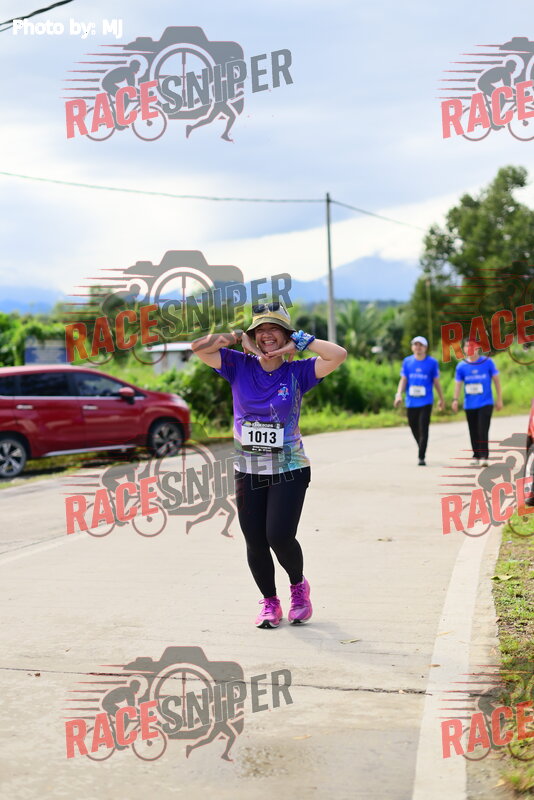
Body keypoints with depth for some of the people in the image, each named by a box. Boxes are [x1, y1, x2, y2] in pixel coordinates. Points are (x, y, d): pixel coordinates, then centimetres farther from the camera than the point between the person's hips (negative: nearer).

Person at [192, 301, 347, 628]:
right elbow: (199, 347, -7)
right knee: (255, 543, 5)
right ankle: (270, 602, 27)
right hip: (249, 472, 2)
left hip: (289, 470, -2)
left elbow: (339, 354, -16)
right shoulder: (239, 366, 1)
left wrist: (299, 341, -10)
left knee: (280, 537, -13)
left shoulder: (298, 372, -3)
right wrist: (239, 337, -5)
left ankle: (299, 586, 18)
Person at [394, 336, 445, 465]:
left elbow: (436, 382, 7)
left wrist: (441, 399, 12)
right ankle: (422, 449, 34)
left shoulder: (432, 362, 0)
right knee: (414, 428, 11)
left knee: (423, 429, -10)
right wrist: (399, 394, -9)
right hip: (411, 402, 3)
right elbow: (403, 380, 6)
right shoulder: (407, 361, 6)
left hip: (426, 402, -3)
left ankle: (421, 457, -9)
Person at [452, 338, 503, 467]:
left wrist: (499, 399, 1)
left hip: (485, 403, -3)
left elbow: (496, 380, 3)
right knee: (473, 432, 9)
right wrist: (455, 400, -13)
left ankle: (484, 457, -11)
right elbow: (458, 384, 1)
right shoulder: (461, 366, 2)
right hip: (469, 405, 3)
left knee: (483, 431, -13)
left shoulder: (488, 362, -3)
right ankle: (476, 456, 19)